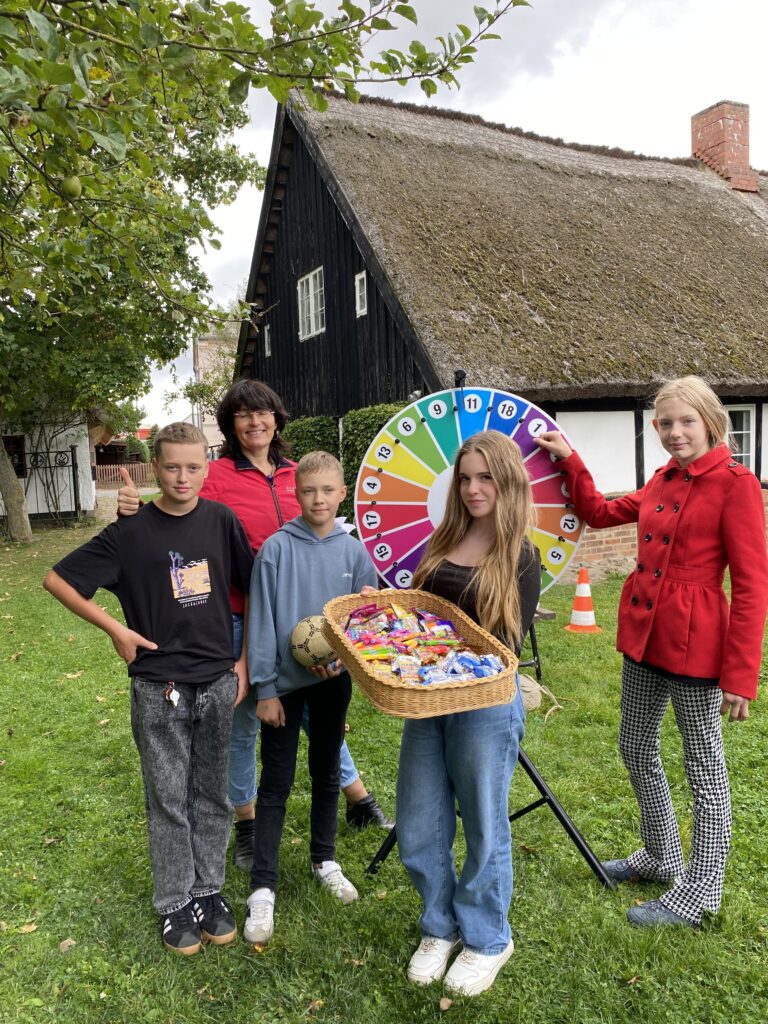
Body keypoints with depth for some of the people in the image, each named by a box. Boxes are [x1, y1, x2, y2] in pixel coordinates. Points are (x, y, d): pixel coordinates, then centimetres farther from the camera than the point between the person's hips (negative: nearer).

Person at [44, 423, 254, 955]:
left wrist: (246, 661, 3)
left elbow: (253, 591, 6)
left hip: (217, 682, 2)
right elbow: (57, 579, -2)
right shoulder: (131, 532, -8)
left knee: (211, 794, 15)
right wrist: (116, 629, -8)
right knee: (168, 799, 10)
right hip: (159, 687, -2)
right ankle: (175, 902, 28)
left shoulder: (222, 521, -2)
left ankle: (209, 890, 33)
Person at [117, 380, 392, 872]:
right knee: (244, 721, 12)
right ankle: (247, 824, 34)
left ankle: (359, 800, 37)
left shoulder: (294, 474, 4)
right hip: (239, 617, -3)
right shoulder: (218, 475, -8)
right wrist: (139, 512, -28)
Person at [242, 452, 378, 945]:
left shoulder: (354, 551, -4)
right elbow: (261, 620, -9)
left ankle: (325, 859, 38)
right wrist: (265, 687, -9)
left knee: (328, 774, 18)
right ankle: (263, 888, 17)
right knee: (276, 784, 5)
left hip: (334, 680, 3)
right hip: (285, 681, -3)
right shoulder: (277, 548, -11)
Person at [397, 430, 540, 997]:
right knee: (418, 828, 13)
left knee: (483, 825, 13)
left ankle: (487, 939, 37)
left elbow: (510, 644, -10)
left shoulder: (520, 557, -9)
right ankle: (441, 927, 39)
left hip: (486, 703, -5)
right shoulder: (443, 542, 5)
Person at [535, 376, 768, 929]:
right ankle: (662, 857, 41)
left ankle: (698, 893, 26)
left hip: (694, 639, -8)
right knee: (636, 748, 20)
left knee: (704, 769, 8)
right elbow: (600, 513, 22)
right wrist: (569, 460, 13)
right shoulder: (663, 481, 9)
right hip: (643, 632, 8)